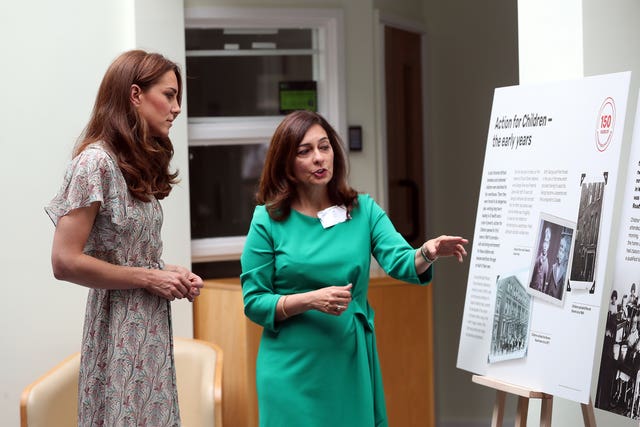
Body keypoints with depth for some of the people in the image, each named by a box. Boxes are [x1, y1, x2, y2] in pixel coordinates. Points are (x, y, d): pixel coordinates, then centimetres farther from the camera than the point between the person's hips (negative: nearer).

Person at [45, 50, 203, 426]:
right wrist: (149, 278, -15)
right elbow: (65, 262, -19)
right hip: (120, 334, -8)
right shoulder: (96, 161, -13)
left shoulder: (139, 164, 13)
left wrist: (169, 271, -2)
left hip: (151, 330, 8)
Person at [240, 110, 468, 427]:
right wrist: (311, 300, -18)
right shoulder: (268, 221, -4)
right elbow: (253, 302, -5)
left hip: (352, 365, 2)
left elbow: (400, 263, -11)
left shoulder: (364, 210, 3)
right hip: (295, 371, -2)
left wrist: (427, 253, -32)